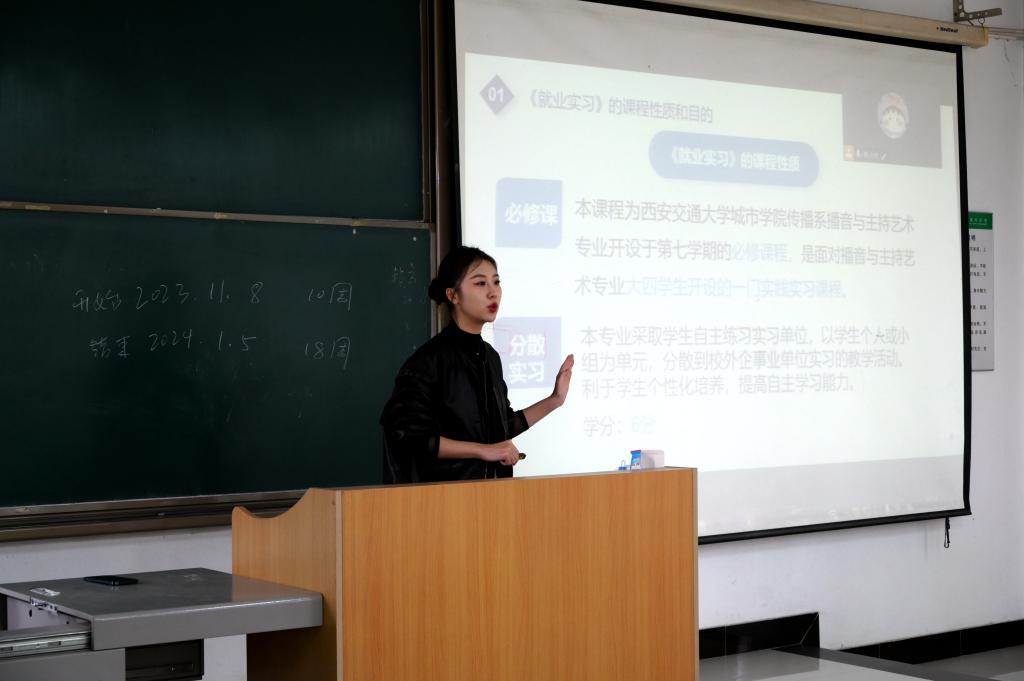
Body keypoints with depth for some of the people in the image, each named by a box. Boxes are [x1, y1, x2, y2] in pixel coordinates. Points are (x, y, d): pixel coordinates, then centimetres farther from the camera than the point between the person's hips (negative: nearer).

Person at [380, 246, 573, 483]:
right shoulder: (430, 358, -12)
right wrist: (483, 450, -17)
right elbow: (410, 437, -17)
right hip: (446, 490, -6)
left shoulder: (489, 356, 8)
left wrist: (554, 400, 11)